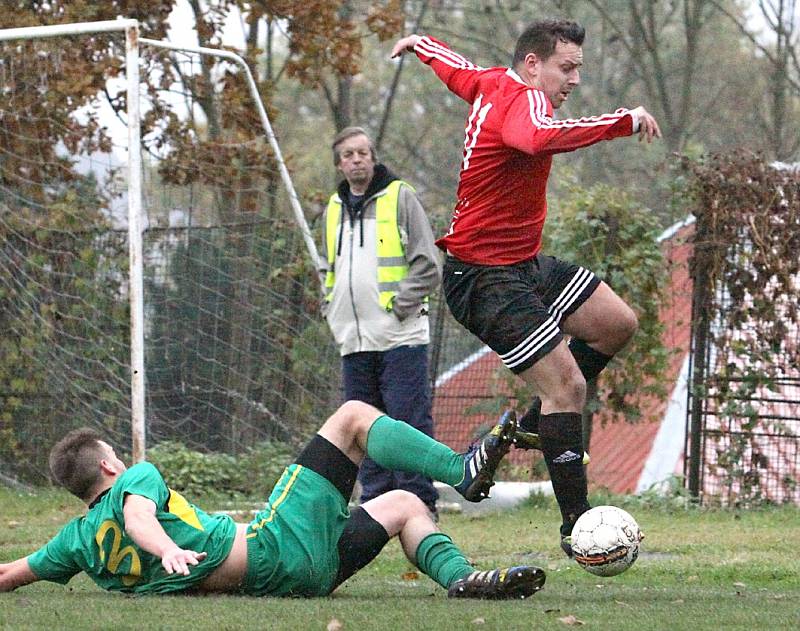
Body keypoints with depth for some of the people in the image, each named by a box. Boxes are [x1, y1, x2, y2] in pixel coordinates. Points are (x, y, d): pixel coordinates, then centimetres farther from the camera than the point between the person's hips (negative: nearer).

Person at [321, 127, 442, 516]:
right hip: (353, 341, 6)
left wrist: (399, 305, -10)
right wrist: (333, 312, 12)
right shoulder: (333, 209, 17)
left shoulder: (400, 197, 0)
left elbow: (428, 265, -4)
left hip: (399, 338, -6)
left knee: (409, 424, -8)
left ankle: (420, 502, -5)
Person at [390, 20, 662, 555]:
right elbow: (542, 138, -47)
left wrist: (420, 44, 51)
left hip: (525, 263, 11)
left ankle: (531, 428, 19)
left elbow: (452, 67, 30)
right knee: (567, 385, -14)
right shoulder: (523, 101, -22)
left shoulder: (491, 85, 7)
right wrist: (624, 122, -45)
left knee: (618, 323, 12)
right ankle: (576, 525, -10)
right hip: (486, 281, -11)